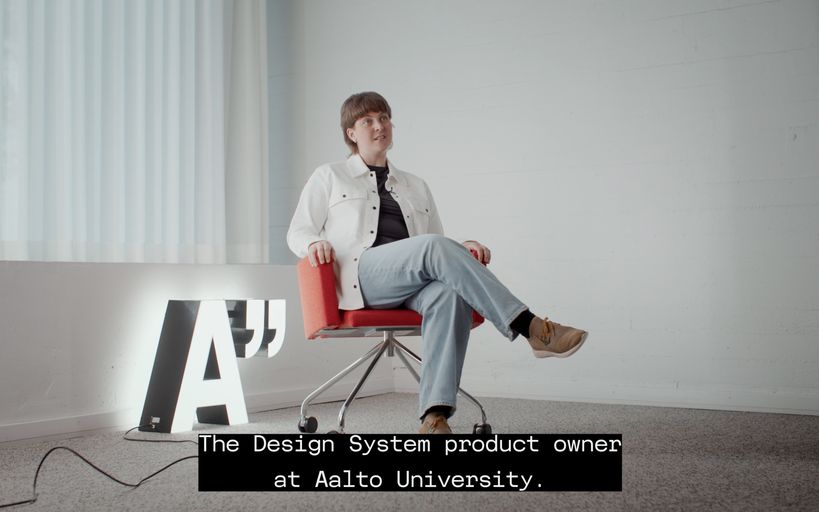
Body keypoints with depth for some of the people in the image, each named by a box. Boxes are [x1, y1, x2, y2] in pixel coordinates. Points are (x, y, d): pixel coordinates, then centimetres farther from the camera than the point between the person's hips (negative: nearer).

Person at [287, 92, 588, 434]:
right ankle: (532, 329, -38)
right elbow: (297, 232, 16)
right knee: (435, 249, -34)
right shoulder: (329, 178, 22)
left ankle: (434, 418, -47)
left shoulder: (416, 186, 31)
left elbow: (436, 246, 28)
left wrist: (462, 249, 4)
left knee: (450, 295, -36)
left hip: (416, 278, 3)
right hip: (362, 275, -3)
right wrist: (315, 243, -9)